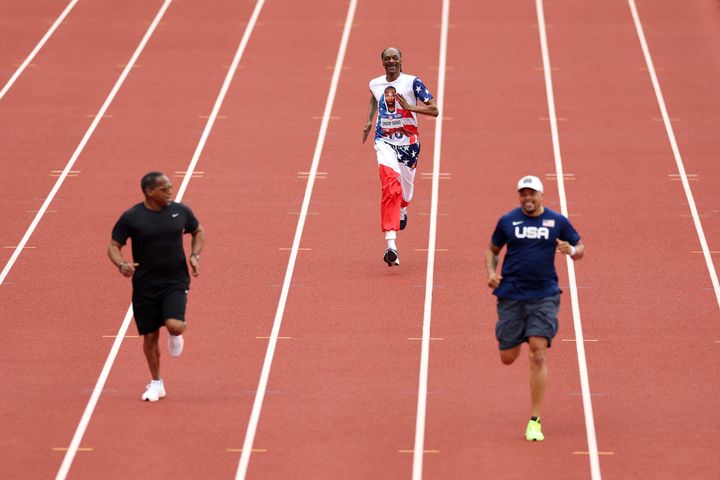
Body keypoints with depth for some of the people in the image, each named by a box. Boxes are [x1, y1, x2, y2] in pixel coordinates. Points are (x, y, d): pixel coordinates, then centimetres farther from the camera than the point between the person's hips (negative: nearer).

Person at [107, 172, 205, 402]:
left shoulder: (180, 211, -2)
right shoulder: (131, 217, -8)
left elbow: (199, 231, 16)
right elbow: (114, 246, -2)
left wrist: (195, 255, 0)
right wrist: (122, 264, -22)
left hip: (175, 281, 0)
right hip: (145, 285, 0)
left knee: (174, 325, -23)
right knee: (150, 336, 5)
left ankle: (176, 335, 17)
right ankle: (156, 383, 26)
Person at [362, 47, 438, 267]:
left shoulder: (412, 83, -7)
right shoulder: (375, 84, 4)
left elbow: (434, 110, -9)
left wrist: (409, 107, -21)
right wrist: (369, 121, 19)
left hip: (408, 142, 0)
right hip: (385, 141, 0)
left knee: (404, 191, 15)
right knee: (390, 184, -24)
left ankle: (403, 208, 59)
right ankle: (391, 244, -33)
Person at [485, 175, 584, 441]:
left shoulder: (557, 222, 2)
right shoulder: (507, 221, 3)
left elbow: (580, 248, 11)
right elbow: (492, 249, 15)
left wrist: (571, 250, -13)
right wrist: (491, 272, -4)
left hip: (543, 296, -1)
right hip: (511, 296, 1)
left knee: (538, 354, -13)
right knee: (508, 358, 3)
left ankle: (534, 421, -8)